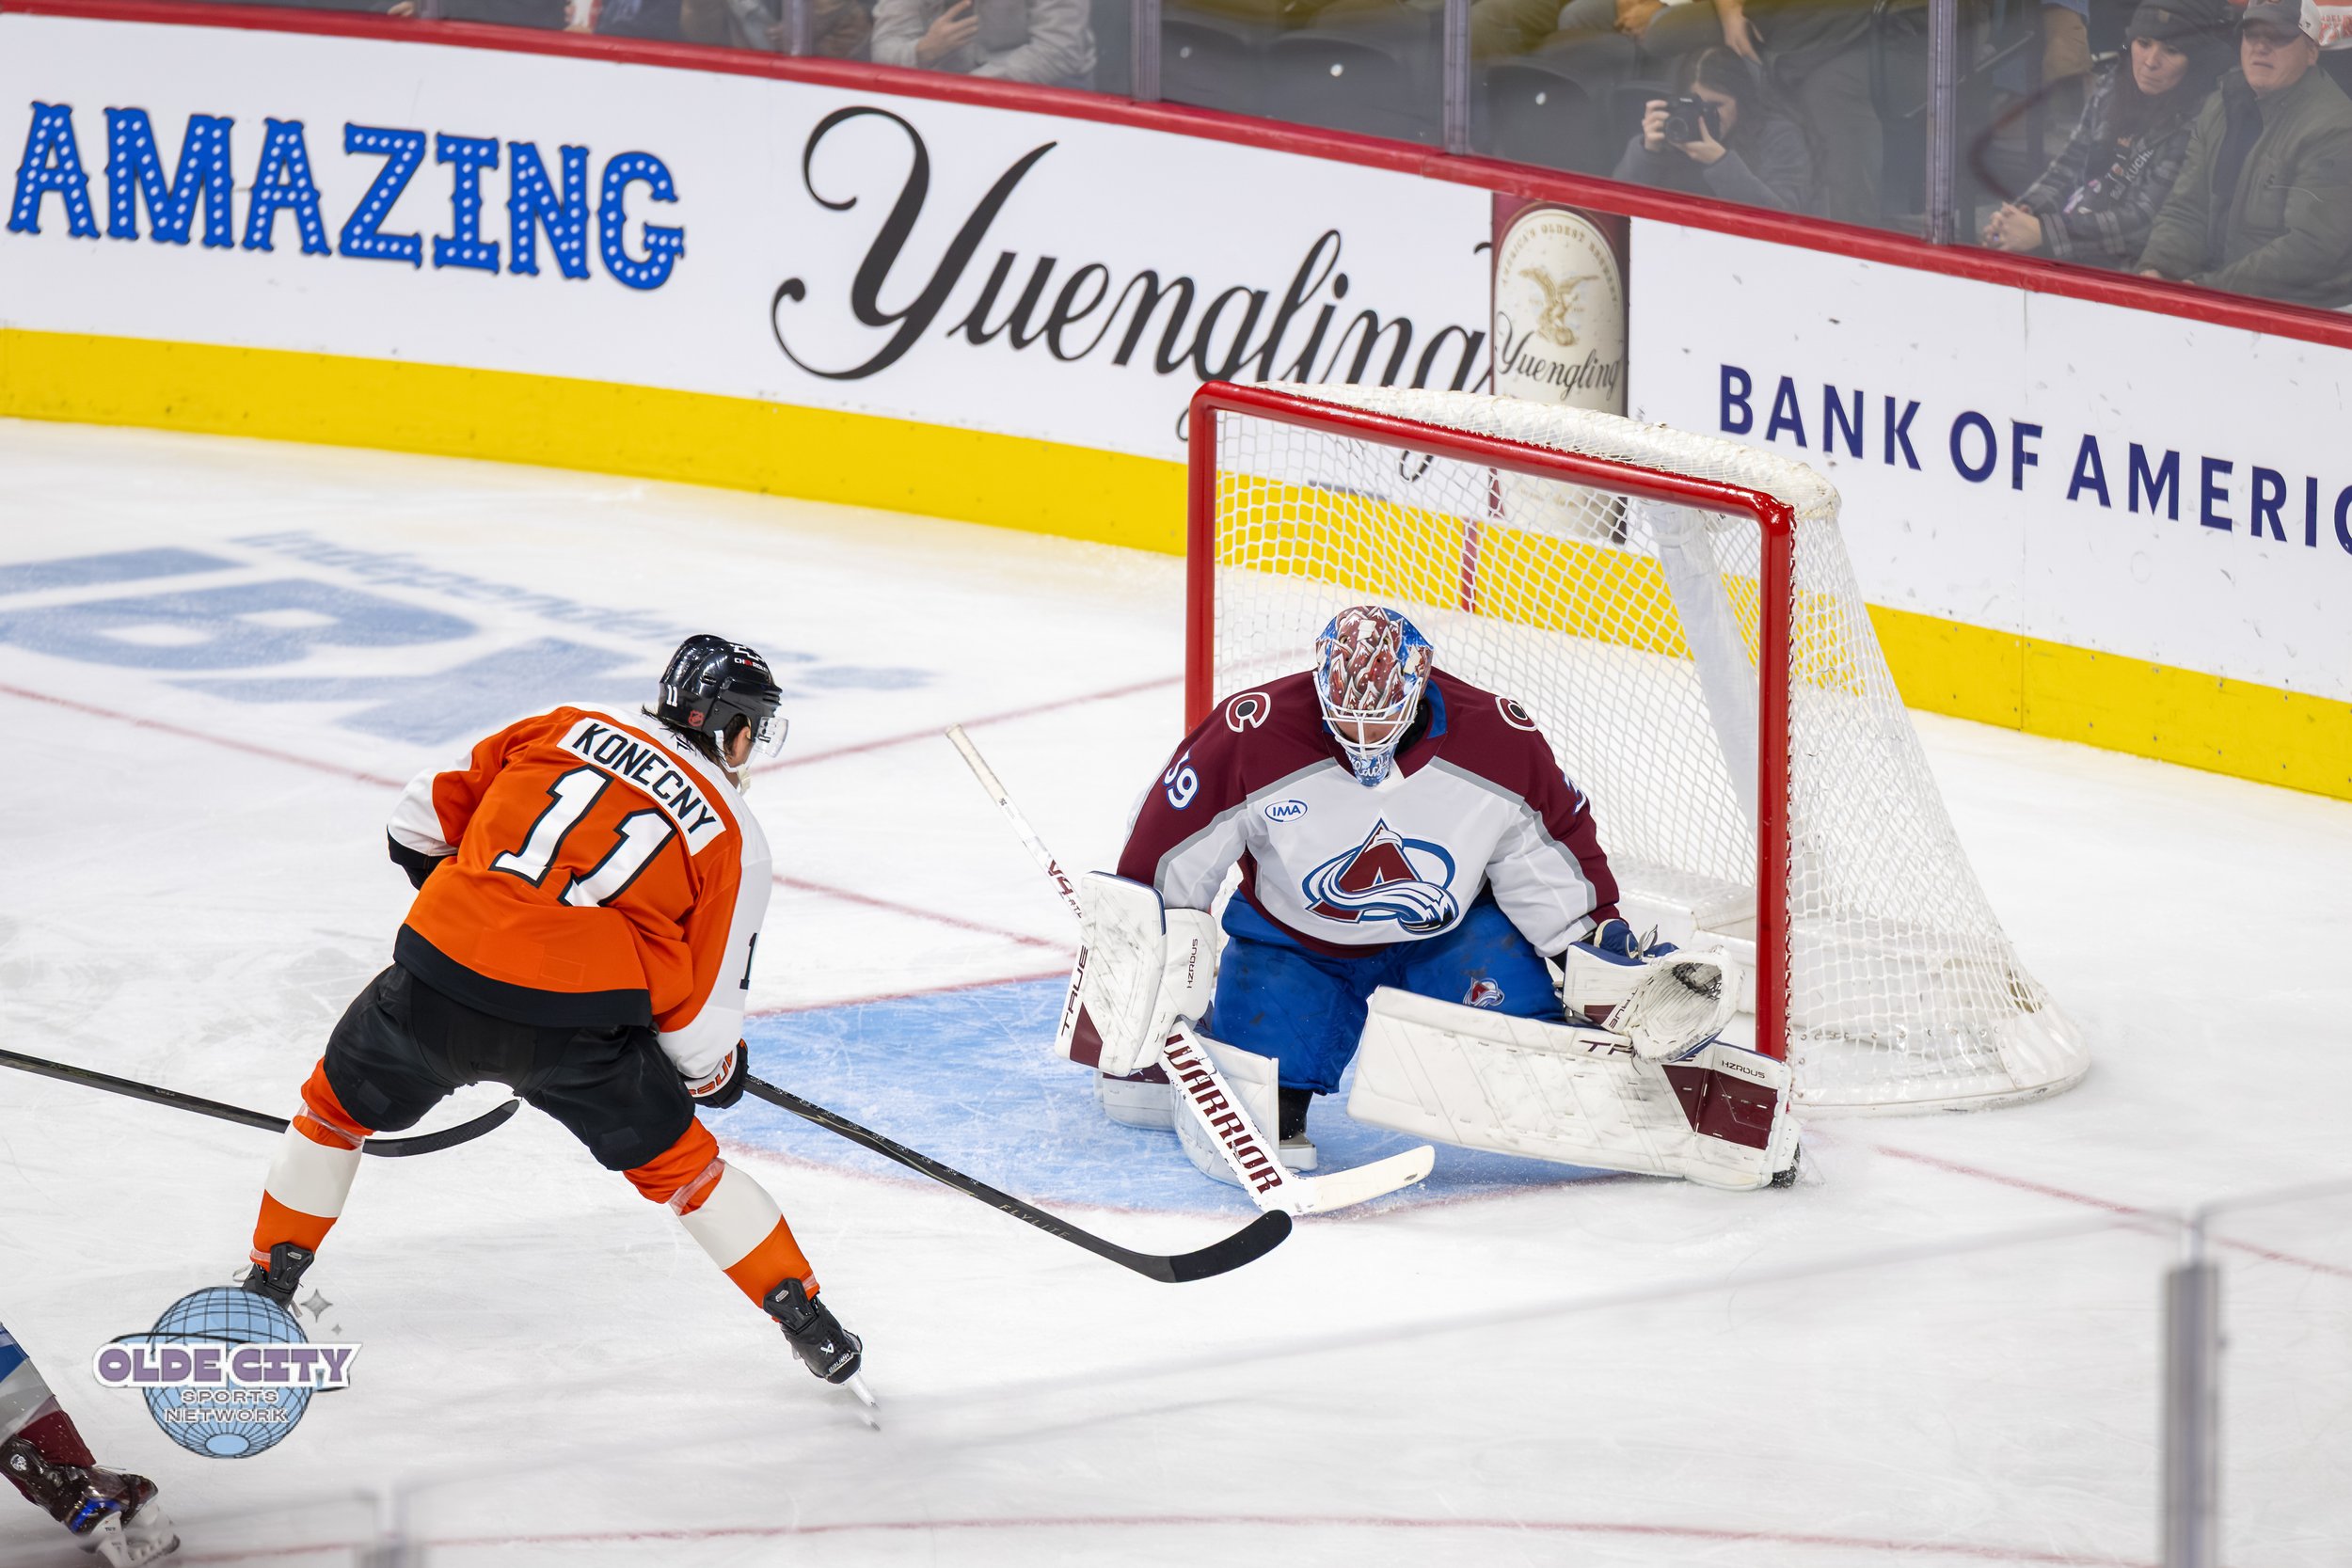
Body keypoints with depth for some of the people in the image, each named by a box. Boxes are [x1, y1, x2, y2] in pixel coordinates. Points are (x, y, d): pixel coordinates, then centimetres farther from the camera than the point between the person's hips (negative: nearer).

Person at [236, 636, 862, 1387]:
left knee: (341, 1101, 28)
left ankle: (269, 1284, 35)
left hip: (437, 984, 2)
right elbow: (701, 1006, 6)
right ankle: (804, 1317, 21)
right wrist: (718, 1073, 26)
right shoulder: (733, 837, 8)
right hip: (575, 1028, -1)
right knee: (672, 1157, 19)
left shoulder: (567, 728, 14)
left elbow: (425, 815, 17)